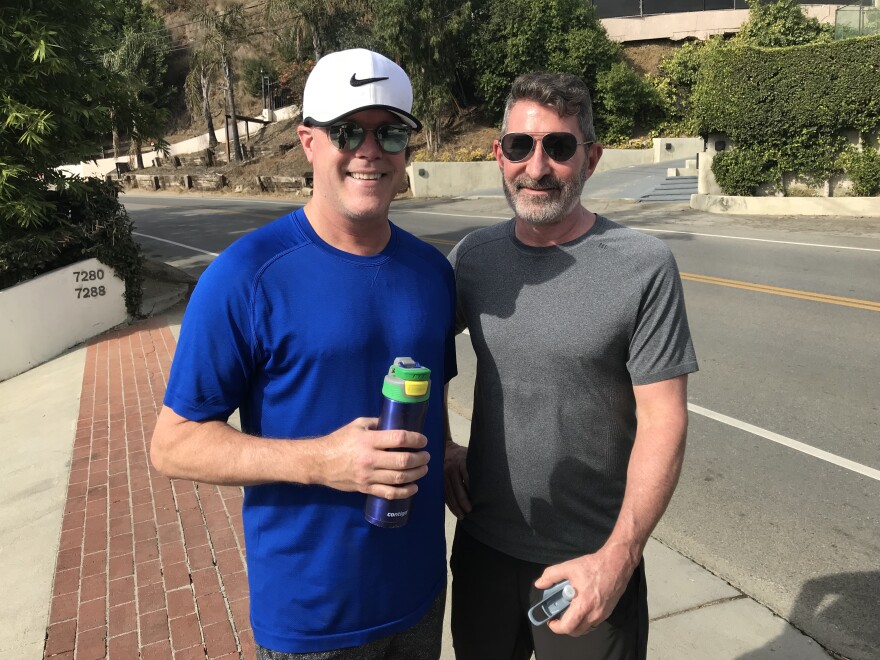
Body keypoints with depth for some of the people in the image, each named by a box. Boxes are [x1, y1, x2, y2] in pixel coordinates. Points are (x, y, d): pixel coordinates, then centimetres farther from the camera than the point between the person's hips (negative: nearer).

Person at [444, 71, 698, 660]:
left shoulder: (645, 267, -15)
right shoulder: (472, 257, -3)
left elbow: (663, 420, -14)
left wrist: (618, 556, -19)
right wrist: (441, 447, 0)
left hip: (589, 560, -3)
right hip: (481, 544, 4)